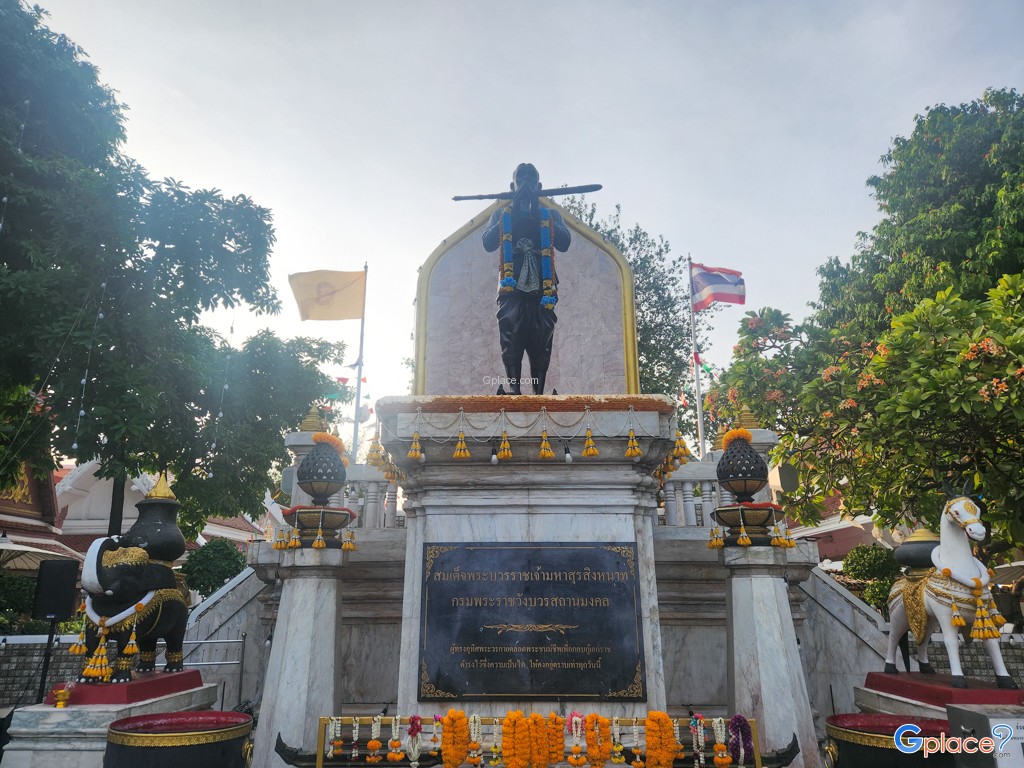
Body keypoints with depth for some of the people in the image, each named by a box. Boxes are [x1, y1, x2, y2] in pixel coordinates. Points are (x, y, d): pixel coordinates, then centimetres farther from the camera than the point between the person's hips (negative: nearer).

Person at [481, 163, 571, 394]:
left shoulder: (551, 214, 20)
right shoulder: (501, 214, 19)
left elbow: (564, 243, 1)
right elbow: (488, 243, 1)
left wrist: (538, 214, -3)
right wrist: (513, 212, -1)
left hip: (542, 290, 1)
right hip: (511, 289, 0)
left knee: (541, 345, -6)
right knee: (511, 341, -13)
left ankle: (539, 392, -7)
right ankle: (513, 387, -15)